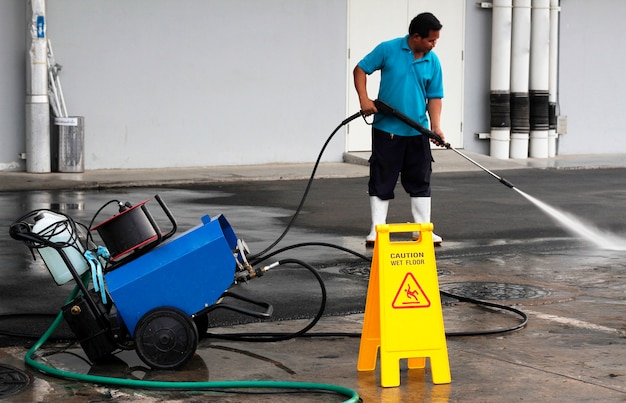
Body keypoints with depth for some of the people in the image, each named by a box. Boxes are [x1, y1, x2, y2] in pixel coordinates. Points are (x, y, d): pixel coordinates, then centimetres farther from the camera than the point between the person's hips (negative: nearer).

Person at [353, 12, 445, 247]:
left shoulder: (433, 62, 1)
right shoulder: (388, 50, -8)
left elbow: (435, 96, 4)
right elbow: (360, 69, -2)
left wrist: (436, 125, -9)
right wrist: (364, 99, -15)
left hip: (417, 132, 3)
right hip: (386, 129, -3)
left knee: (420, 181, 8)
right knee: (381, 181, 2)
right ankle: (376, 230, 7)